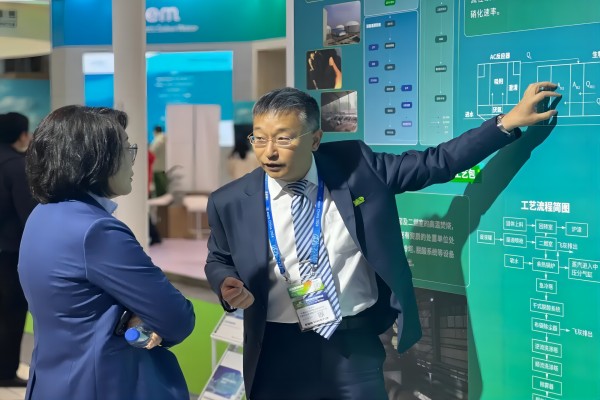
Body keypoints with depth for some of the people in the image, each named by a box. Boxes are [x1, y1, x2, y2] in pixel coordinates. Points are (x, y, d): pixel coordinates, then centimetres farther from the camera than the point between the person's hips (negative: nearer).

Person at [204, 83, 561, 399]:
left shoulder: (357, 166, -7)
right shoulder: (231, 203, -6)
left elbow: (435, 163, 0)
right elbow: (219, 262, 11)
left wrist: (509, 123, -3)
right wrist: (230, 286, -13)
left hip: (356, 342, 0)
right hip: (279, 349, 0)